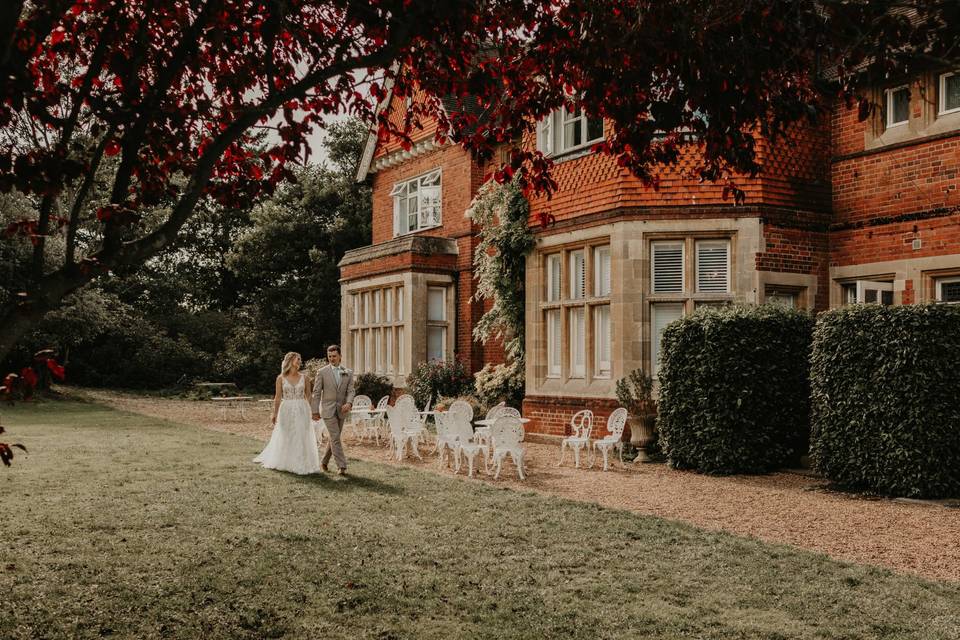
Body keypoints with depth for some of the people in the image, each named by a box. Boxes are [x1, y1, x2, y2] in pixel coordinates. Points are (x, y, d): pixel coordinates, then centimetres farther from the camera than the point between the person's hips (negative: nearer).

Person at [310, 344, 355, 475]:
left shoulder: (348, 373, 6)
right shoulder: (322, 372, -2)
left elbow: (350, 391, 1)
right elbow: (316, 393, -1)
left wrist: (349, 403, -19)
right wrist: (315, 411, -4)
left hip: (341, 410, 4)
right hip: (328, 409, -4)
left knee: (333, 438, 12)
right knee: (335, 438, -10)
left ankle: (324, 462, 28)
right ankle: (342, 466, -9)